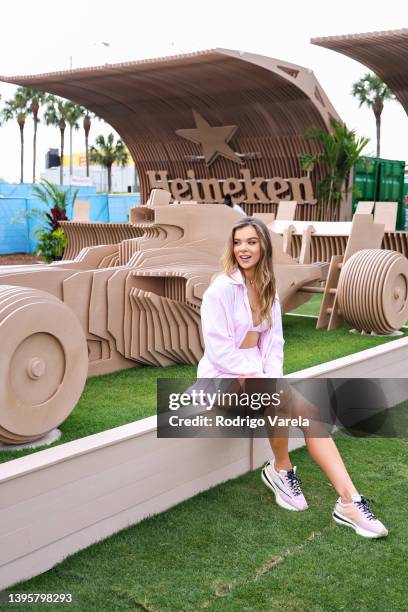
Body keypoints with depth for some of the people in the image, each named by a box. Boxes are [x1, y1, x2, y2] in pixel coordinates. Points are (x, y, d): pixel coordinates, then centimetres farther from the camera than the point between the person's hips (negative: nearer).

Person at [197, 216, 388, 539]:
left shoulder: (268, 288, 8)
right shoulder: (221, 288, -13)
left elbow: (274, 340, 5)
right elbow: (218, 349, -18)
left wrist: (272, 377, -12)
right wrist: (259, 378, -20)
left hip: (258, 373, 6)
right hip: (223, 375, -6)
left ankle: (349, 501, -21)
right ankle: (281, 469, -4)